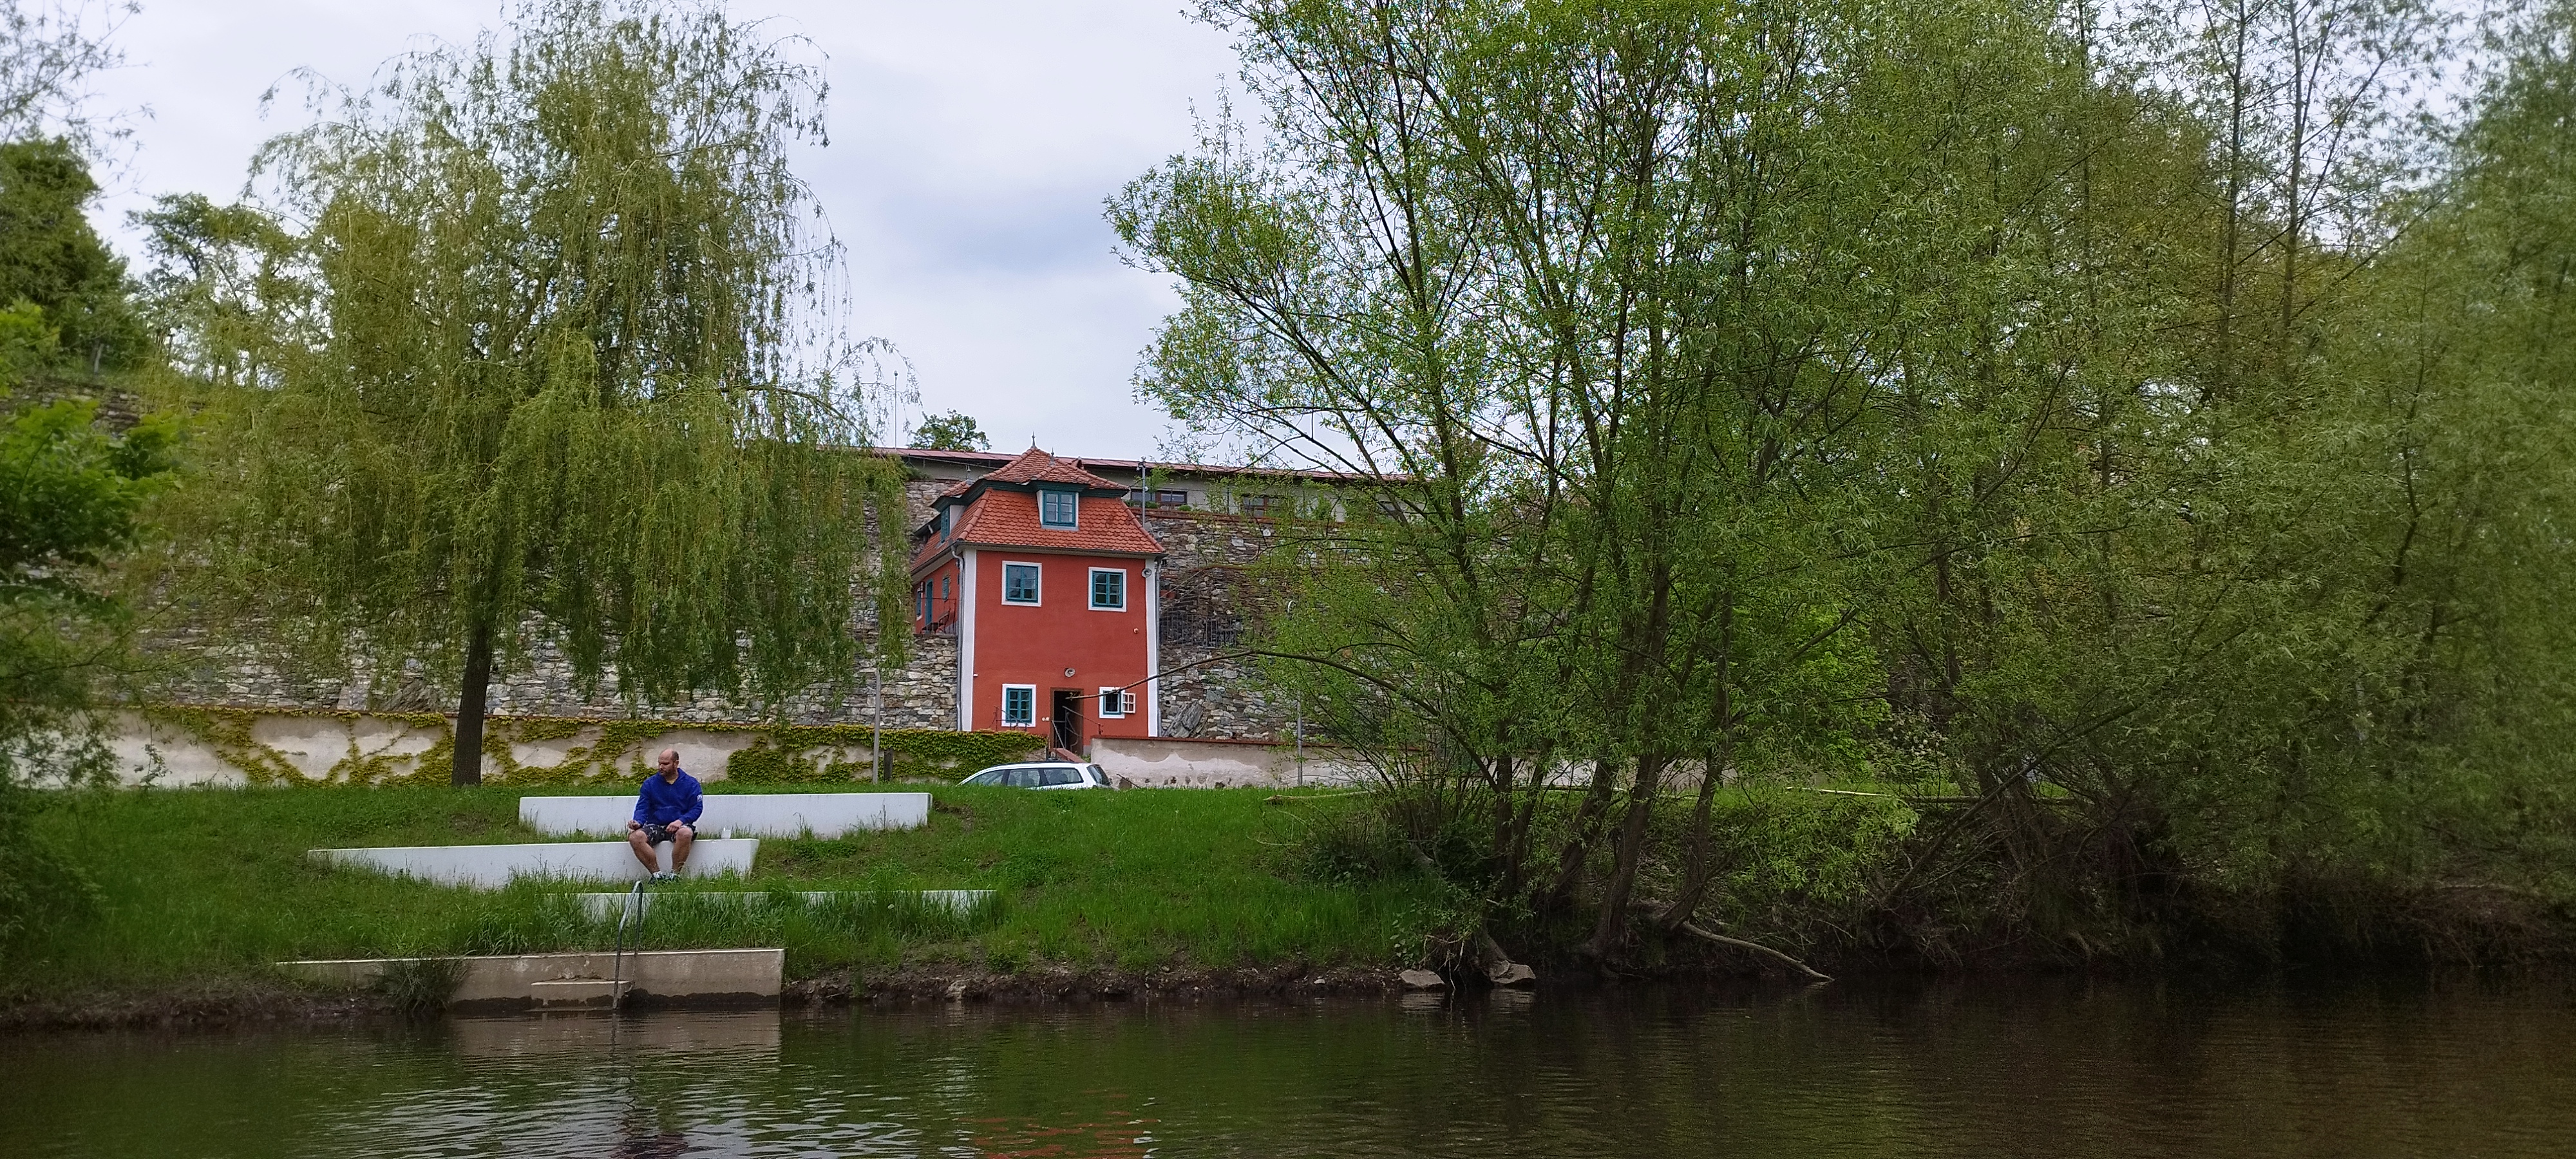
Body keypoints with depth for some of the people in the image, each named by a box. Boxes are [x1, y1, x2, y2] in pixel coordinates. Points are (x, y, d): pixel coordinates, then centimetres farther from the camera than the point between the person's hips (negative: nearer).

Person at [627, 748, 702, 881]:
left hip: (679, 826, -2)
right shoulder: (650, 783, 11)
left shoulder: (690, 783, 5)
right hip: (655, 826, 2)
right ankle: (656, 874, -22)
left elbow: (697, 808, -2)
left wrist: (681, 821, -19)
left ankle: (674, 874, -25)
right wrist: (638, 822, -16)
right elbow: (642, 808, 7)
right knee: (635, 837, -29)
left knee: (686, 833, -39)